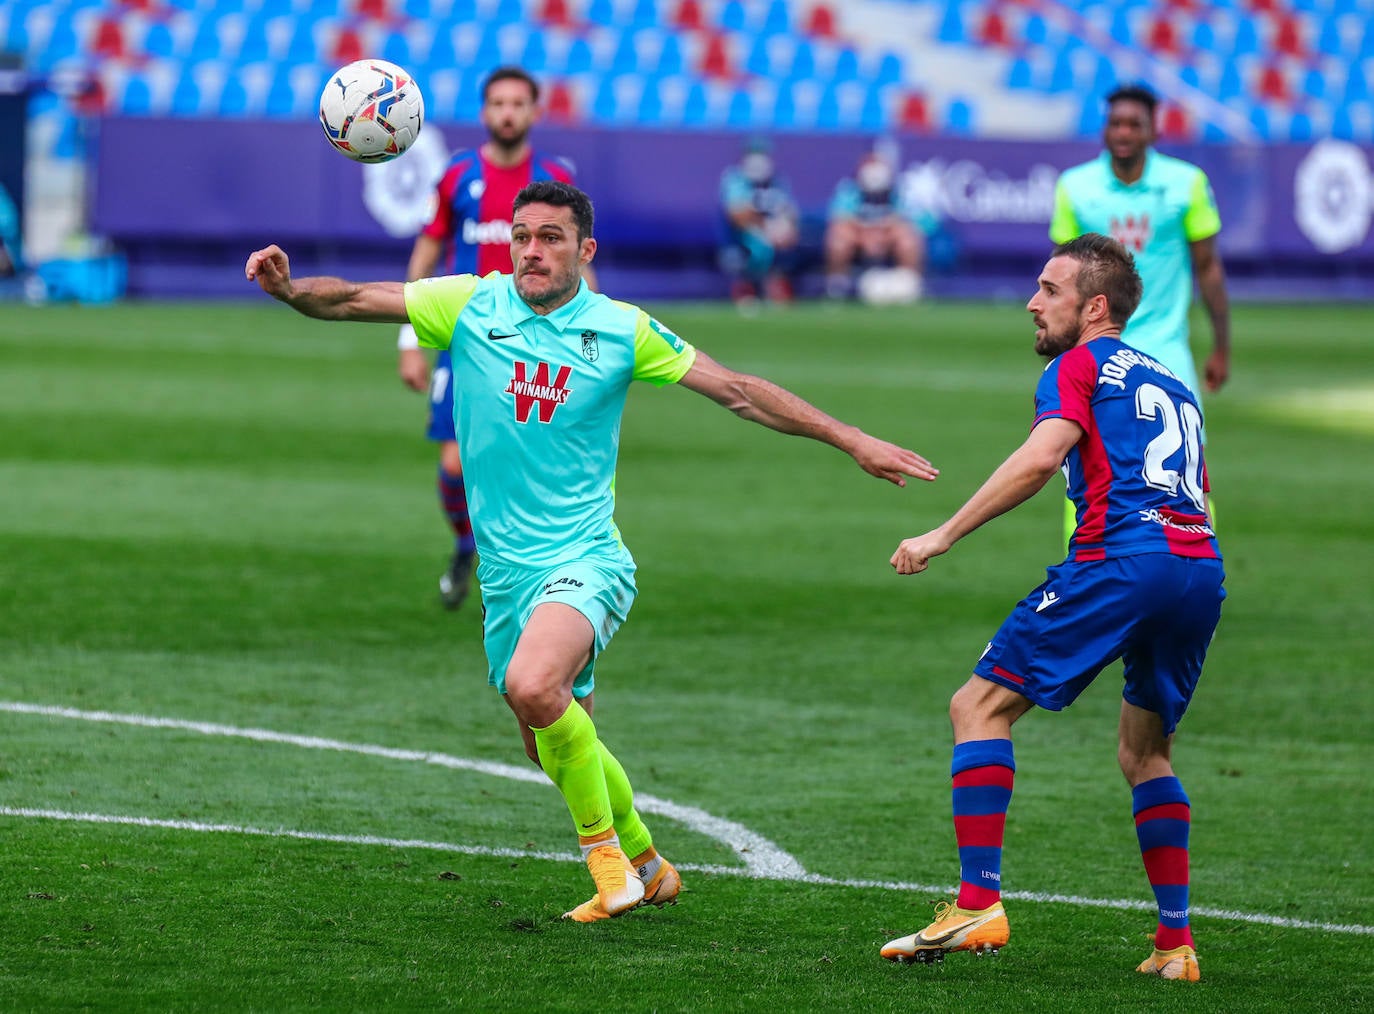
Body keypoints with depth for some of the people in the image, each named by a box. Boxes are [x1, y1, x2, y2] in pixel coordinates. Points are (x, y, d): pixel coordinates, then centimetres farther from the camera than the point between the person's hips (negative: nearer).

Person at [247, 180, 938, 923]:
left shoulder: (623, 331, -2)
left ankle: (604, 847, -11)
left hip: (584, 560, -4)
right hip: (504, 574, 4)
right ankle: (645, 865, 37)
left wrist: (852, 442, 0)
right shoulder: (471, 305, 1)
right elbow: (356, 300, -3)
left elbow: (735, 391, 2)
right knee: (554, 744, 12)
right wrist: (290, 288, -24)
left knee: (534, 685, -31)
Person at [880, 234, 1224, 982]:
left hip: (1122, 559, -7)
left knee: (979, 706, 0)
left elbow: (1041, 456, -11)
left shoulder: (1079, 367, 7)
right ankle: (1175, 942, 15)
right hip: (1201, 569, 7)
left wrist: (943, 536, -11)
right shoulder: (1172, 384, 29)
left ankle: (978, 902, -12)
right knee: (1145, 751, 23)